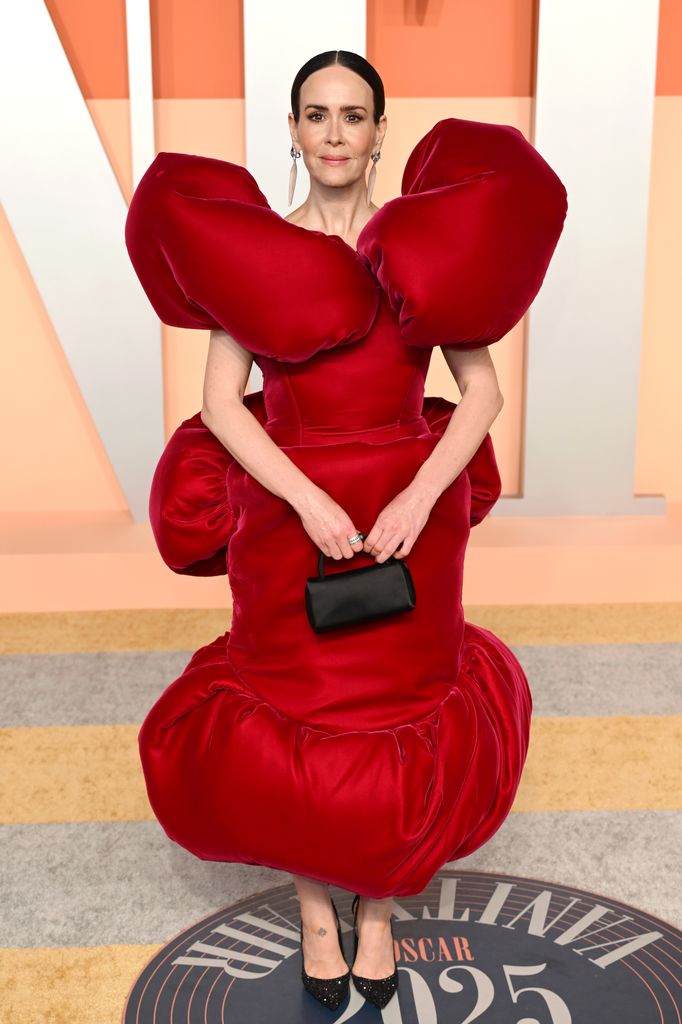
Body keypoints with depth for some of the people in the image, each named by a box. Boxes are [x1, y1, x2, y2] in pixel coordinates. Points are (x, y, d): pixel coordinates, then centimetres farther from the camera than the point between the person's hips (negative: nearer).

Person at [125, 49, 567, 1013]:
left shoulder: (432, 243, 1)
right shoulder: (242, 242, -1)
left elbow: (483, 391, -3)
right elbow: (220, 403, -7)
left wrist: (420, 498, -16)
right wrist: (311, 502, -18)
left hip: (410, 516, 1)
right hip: (287, 517, -1)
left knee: (400, 723, 11)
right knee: (294, 725, 10)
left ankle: (378, 907, 36)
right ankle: (315, 908, 36)